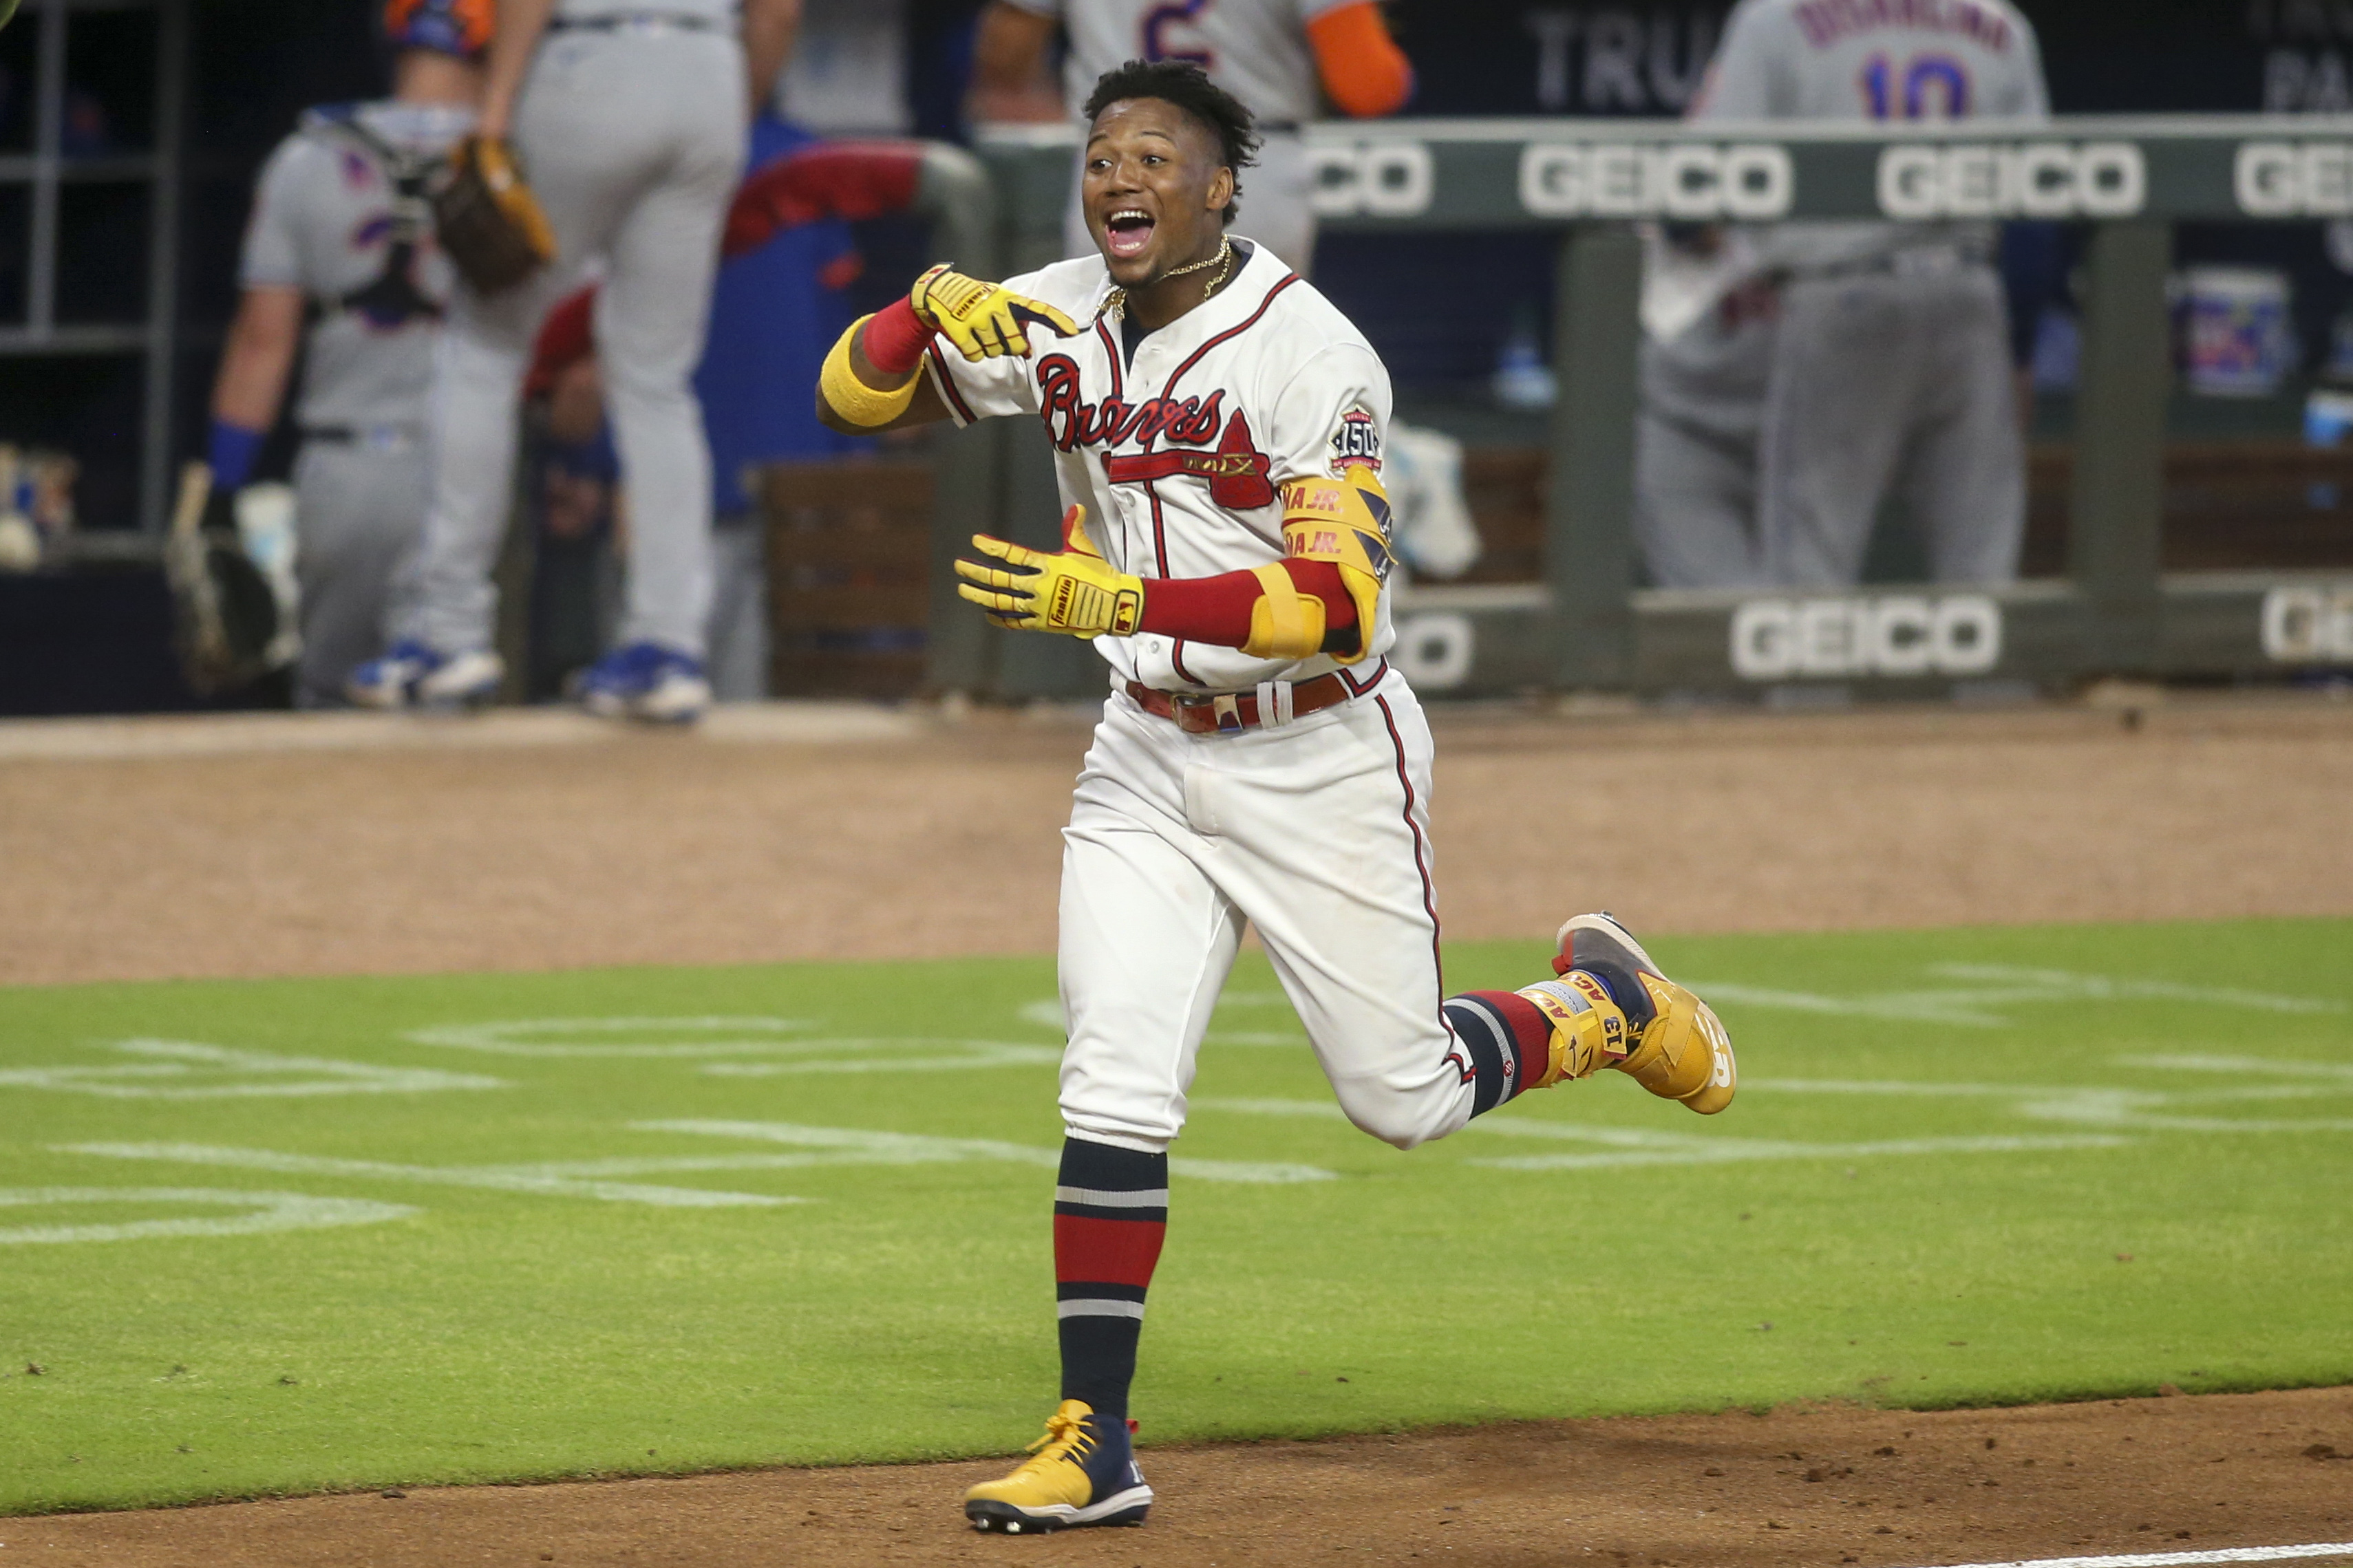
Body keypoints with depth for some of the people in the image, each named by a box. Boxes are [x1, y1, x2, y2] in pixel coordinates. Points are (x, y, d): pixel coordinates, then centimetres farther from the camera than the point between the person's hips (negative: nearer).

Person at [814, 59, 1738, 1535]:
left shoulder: (1312, 352, -20)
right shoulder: (1061, 319, -1)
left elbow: (1339, 603, -26)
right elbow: (858, 396, 2)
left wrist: (1116, 601, -35)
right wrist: (934, 313, -20)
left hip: (1324, 764, -4)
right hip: (1149, 765, 4)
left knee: (1400, 1097, 5)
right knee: (1116, 1089, -9)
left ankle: (1598, 1010, 35)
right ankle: (1092, 1446, -5)